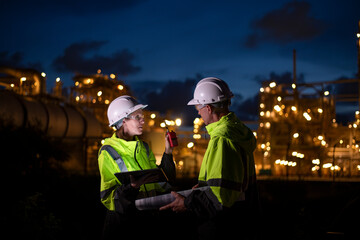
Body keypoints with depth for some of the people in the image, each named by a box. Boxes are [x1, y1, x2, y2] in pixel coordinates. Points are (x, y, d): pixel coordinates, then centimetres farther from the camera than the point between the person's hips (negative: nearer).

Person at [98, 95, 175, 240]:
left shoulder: (143, 147, 11)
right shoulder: (108, 152, -9)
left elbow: (160, 181, 8)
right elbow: (108, 198, -14)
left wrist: (168, 153, 2)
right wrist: (132, 186, -30)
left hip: (146, 218, 6)